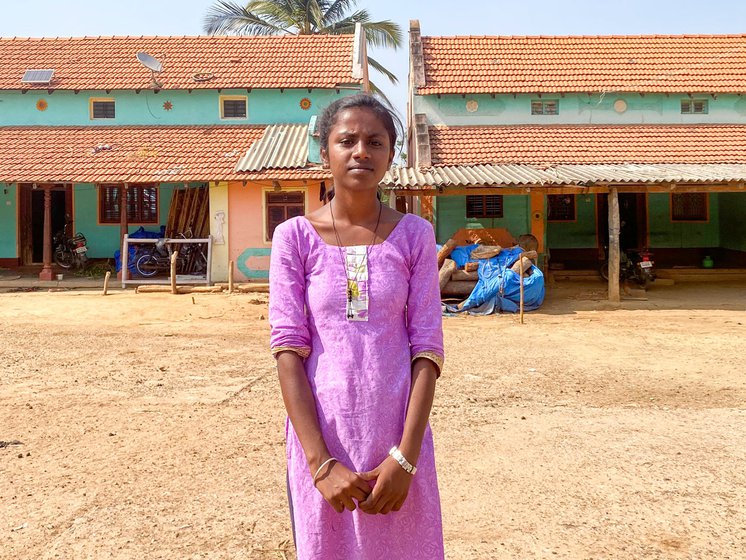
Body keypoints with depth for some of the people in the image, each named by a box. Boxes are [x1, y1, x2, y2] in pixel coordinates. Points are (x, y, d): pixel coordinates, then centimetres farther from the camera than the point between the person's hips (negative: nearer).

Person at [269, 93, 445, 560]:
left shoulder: (414, 234, -1)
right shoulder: (295, 236, -3)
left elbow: (427, 350, -4)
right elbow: (289, 350, -7)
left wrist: (405, 457, -11)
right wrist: (321, 462, -13)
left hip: (398, 441, 1)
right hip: (322, 440, 0)